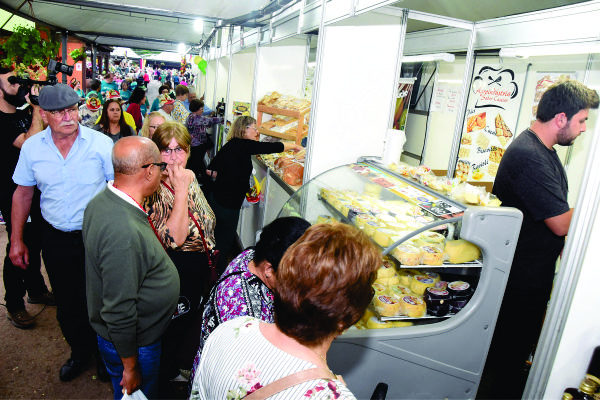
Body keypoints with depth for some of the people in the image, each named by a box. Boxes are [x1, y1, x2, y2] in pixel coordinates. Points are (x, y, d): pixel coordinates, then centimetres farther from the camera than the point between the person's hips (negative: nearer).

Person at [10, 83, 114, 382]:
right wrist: (16, 240, 8)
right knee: (66, 305, 18)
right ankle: (80, 352, 44)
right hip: (55, 239, 3)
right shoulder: (32, 147, -3)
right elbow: (23, 193, 8)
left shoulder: (101, 143, -13)